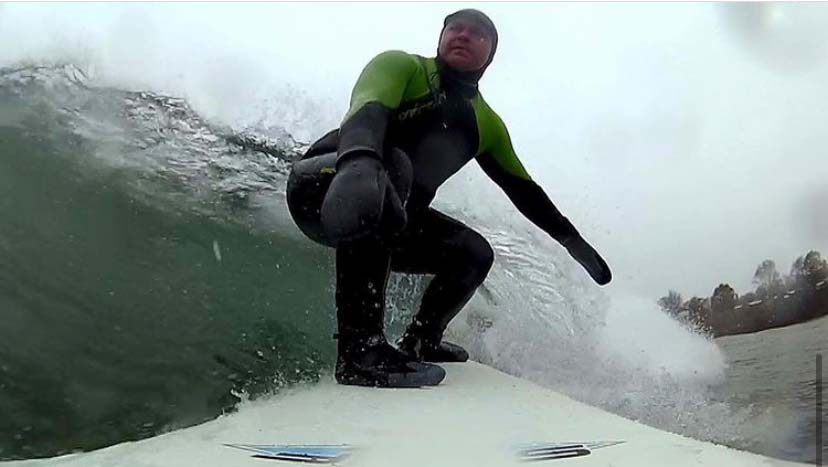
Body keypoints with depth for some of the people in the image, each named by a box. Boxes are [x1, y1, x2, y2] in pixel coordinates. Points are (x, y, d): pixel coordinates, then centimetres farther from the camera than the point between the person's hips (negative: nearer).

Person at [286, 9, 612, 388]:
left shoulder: (487, 125, 9)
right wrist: (359, 162, -54)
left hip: (389, 222, 7)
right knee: (390, 163, -37)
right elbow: (367, 111, -31)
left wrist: (572, 239, 13)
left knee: (475, 253, -1)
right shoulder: (401, 65, -10)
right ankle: (358, 348, -41)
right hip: (321, 186, -7)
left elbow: (521, 188, 17)